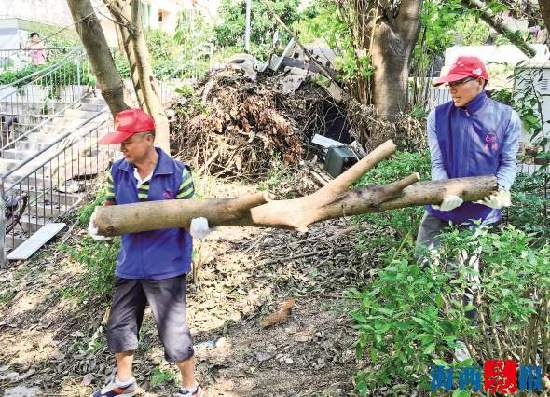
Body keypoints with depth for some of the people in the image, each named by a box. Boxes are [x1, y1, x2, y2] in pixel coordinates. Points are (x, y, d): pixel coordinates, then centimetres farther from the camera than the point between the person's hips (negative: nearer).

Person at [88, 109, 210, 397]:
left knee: (173, 332, 4)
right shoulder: (118, 171, -3)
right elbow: (111, 206, 9)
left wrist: (197, 224, -32)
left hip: (166, 267, -5)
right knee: (118, 326, 20)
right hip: (129, 264, 5)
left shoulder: (177, 173, -16)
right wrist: (98, 220, -13)